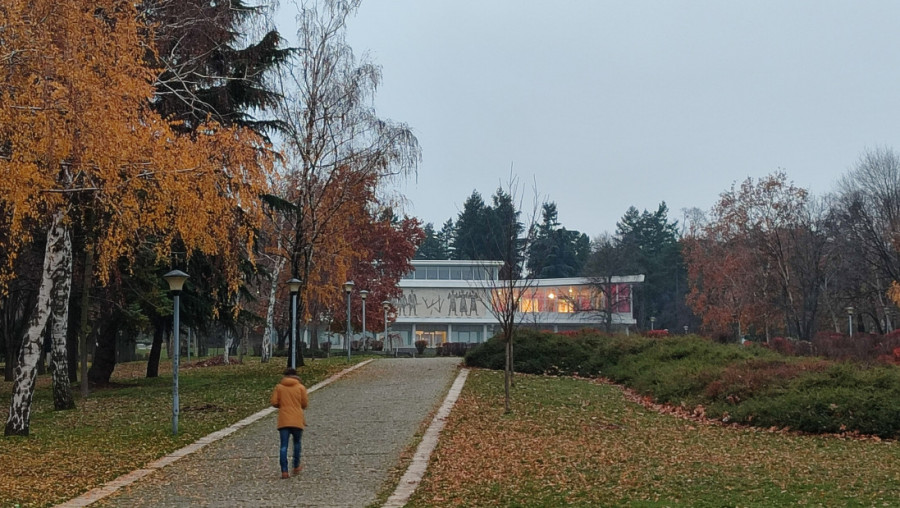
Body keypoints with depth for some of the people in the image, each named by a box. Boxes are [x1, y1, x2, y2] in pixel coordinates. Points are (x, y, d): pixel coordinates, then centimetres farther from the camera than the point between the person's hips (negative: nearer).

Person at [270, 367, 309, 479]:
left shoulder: (279, 387, 3)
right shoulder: (301, 387, 0)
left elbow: (274, 403, -1)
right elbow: (305, 404, 1)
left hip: (283, 421, 0)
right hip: (297, 421, 0)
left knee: (284, 446, 0)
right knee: (297, 443, 19)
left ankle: (284, 471, -7)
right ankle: (296, 467, 26)